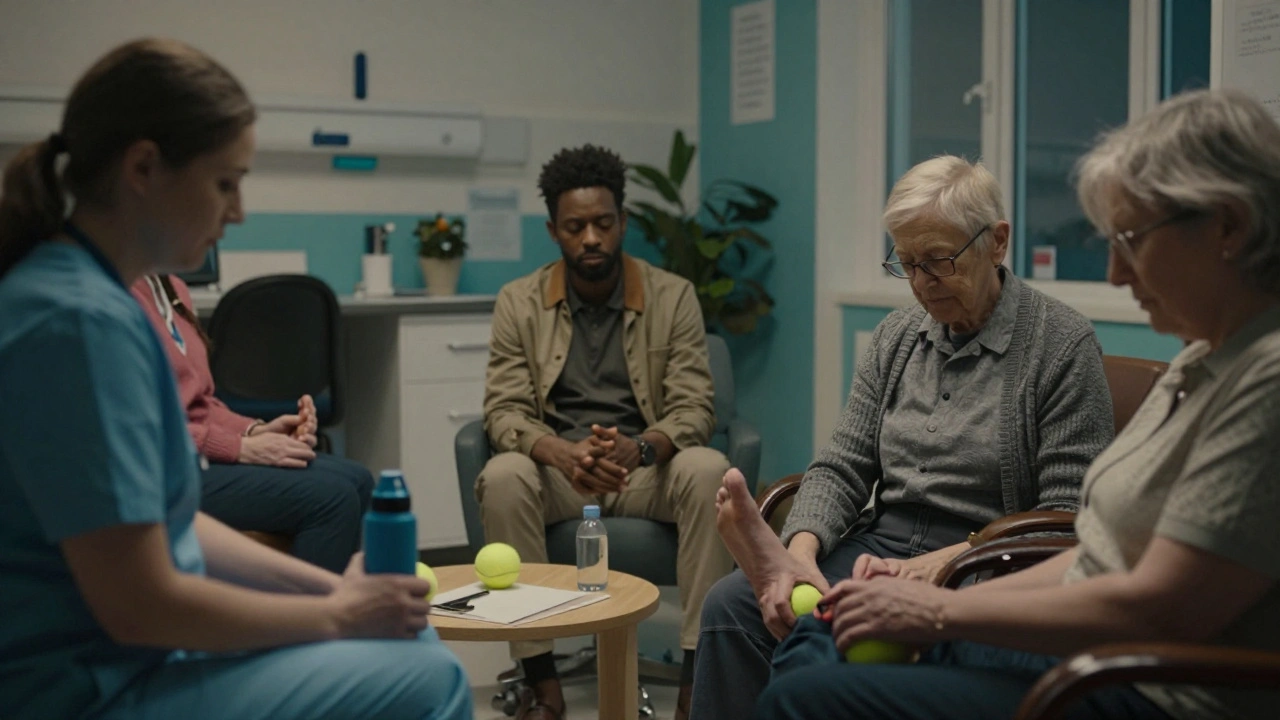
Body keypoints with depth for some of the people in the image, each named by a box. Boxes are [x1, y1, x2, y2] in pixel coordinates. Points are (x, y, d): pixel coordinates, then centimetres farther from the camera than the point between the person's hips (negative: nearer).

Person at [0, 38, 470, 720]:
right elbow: (138, 605, -24)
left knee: (412, 638, 13)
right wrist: (339, 613, -11)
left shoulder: (91, 295, 7)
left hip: (139, 648, 9)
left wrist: (334, 586, 4)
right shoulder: (82, 321, -23)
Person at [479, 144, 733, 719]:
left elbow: (694, 409, -8)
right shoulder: (518, 302, 1)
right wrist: (561, 453, -29)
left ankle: (697, 671, -25)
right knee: (502, 478, -32)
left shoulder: (673, 296, -1)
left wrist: (639, 448, -31)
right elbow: (504, 411, -6)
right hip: (556, 467, 1)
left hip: (647, 468, 0)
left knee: (708, 470, -32)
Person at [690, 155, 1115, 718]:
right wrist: (800, 552, -11)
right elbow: (842, 465, 9)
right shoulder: (896, 337, 13)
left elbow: (1069, 514, -10)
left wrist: (940, 564, -21)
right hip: (880, 544, 6)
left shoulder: (1065, 345, -5)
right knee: (730, 604, -20)